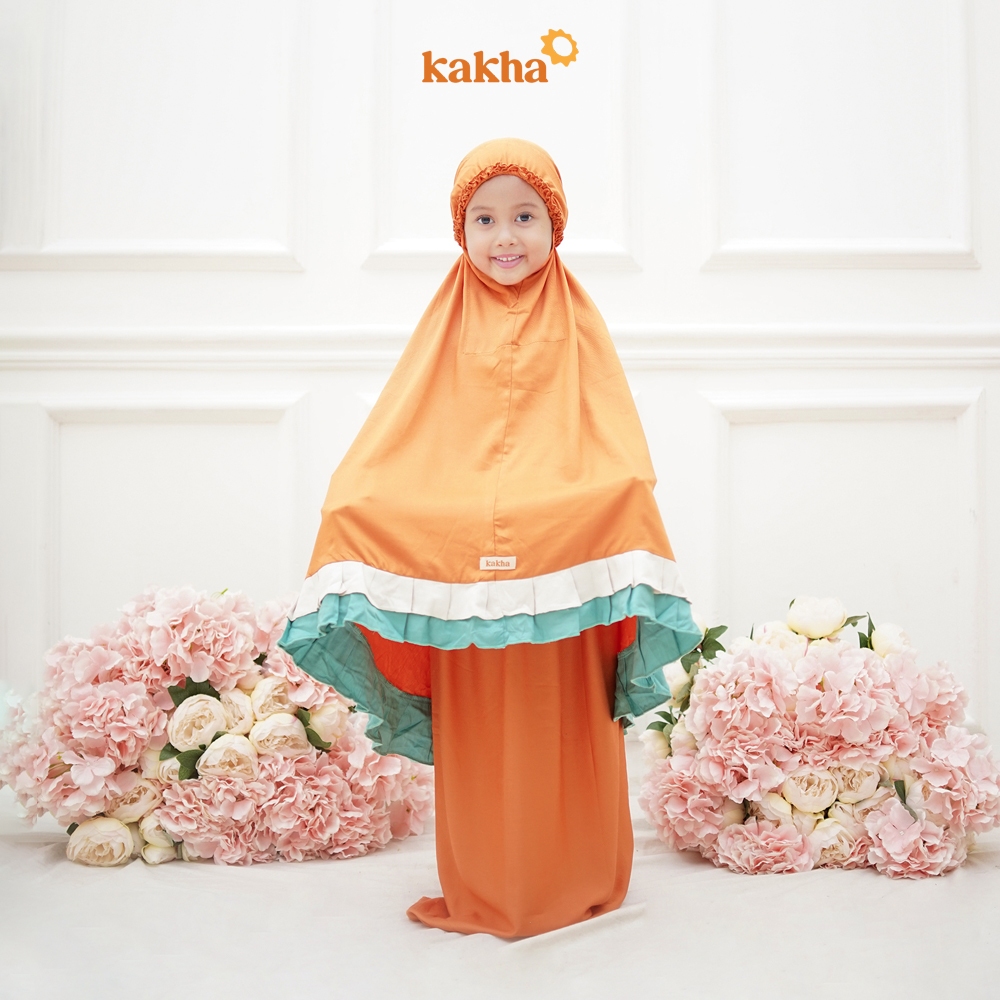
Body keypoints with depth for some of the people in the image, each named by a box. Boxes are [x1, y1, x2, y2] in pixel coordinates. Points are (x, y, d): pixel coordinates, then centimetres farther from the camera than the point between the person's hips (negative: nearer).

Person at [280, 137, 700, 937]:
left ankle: (574, 885, 25)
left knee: (560, 739, 7)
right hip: (458, 582, 1)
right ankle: (482, 891, 26)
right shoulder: (446, 333, 9)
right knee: (477, 739, 9)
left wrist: (627, 569, -19)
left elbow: (620, 465, -4)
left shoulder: (578, 333, 5)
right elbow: (383, 461, 3)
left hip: (561, 582, -1)